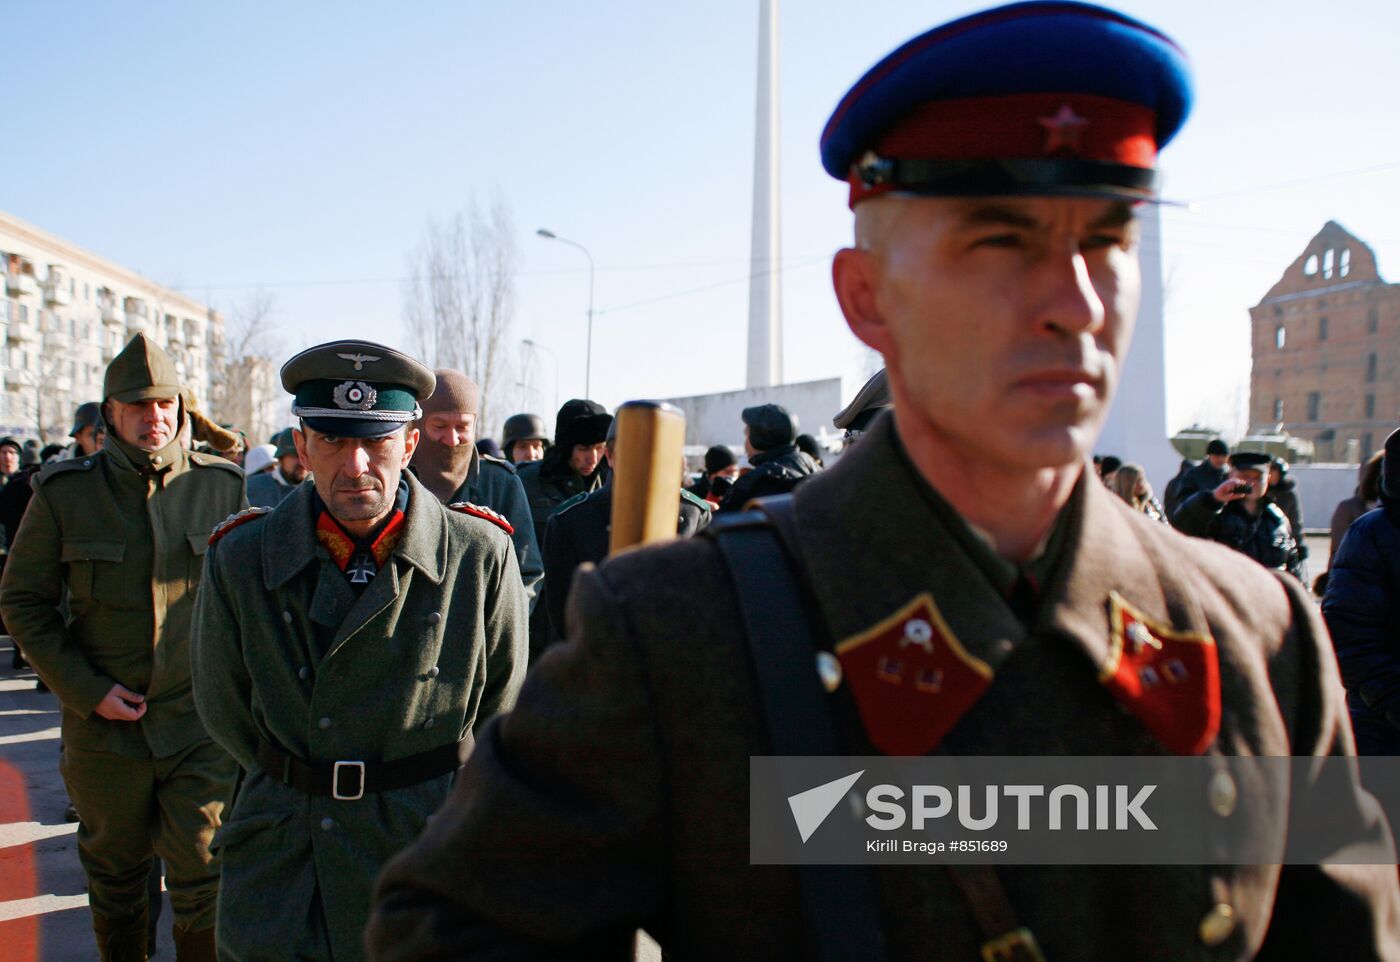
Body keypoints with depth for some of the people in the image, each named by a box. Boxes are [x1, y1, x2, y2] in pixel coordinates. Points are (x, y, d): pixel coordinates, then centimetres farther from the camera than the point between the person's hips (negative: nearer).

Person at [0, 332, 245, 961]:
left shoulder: (223, 486, -2)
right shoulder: (63, 493, -3)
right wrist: (87, 690, -8)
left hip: (201, 719, -1)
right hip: (104, 721, 1)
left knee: (203, 877, 0)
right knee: (114, 872, 18)